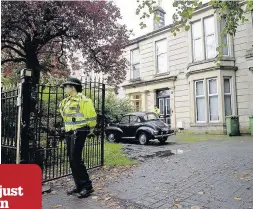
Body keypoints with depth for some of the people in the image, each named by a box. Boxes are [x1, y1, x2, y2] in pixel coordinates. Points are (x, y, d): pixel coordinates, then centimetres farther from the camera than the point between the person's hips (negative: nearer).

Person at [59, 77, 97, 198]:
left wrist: (90, 129, -1)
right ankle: (79, 185, 21)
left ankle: (87, 186, 0)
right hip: (69, 133, 9)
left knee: (76, 159, -11)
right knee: (72, 160, 10)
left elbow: (92, 116, -12)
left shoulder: (83, 100, -13)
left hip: (78, 132, -9)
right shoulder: (66, 101, 13)